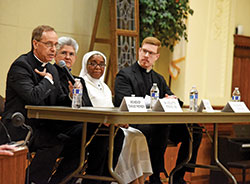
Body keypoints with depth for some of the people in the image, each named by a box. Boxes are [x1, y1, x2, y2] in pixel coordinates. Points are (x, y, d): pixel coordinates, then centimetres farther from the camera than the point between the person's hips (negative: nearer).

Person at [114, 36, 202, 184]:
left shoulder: (160, 79, 25)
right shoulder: (124, 75, 4)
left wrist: (173, 100, -10)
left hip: (158, 124, 7)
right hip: (134, 125, -7)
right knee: (162, 126, -37)